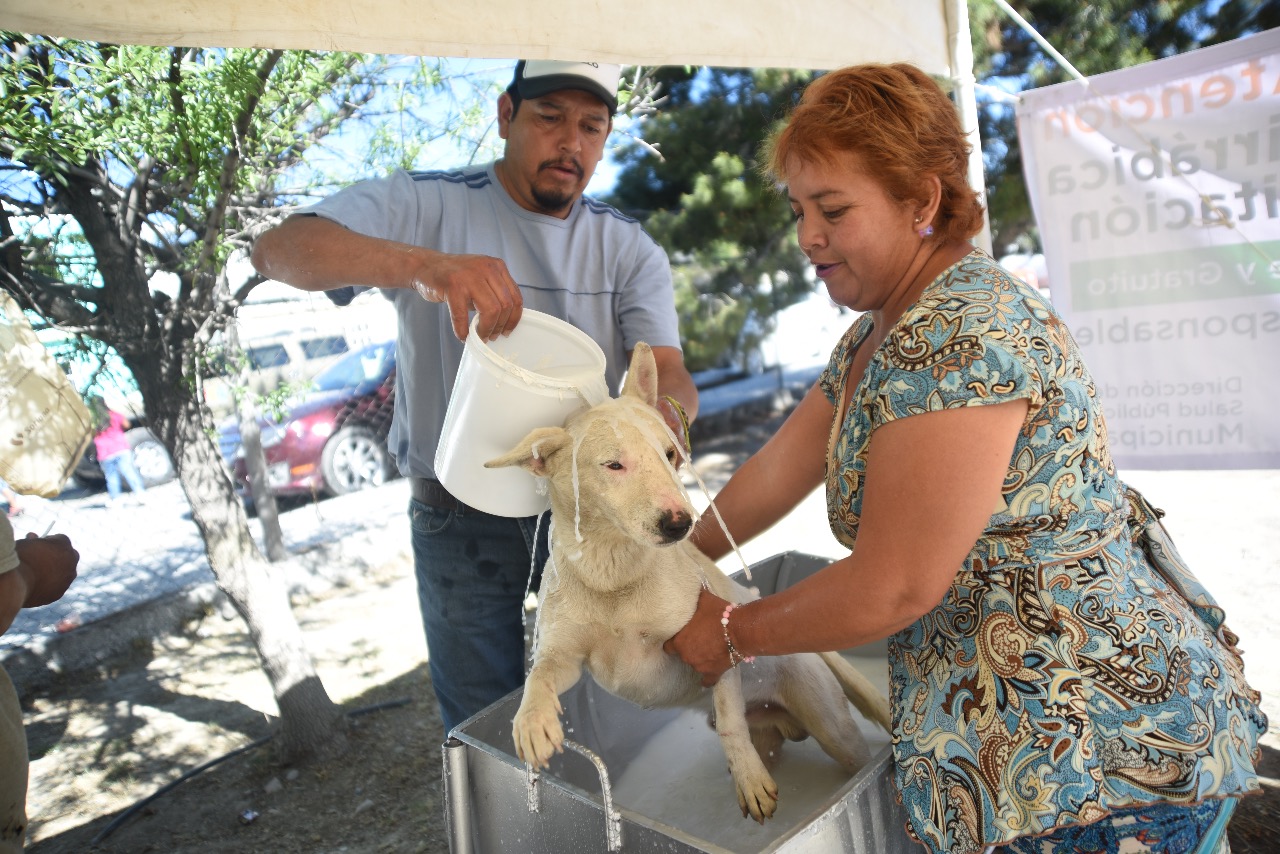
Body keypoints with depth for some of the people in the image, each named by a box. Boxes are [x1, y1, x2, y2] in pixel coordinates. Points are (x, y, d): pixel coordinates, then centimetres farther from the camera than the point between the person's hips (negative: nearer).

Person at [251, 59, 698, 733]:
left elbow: (668, 372, -8)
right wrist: (422, 264, -42)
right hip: (465, 519, -2)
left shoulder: (628, 247, 2)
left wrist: (667, 412, -33)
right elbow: (277, 249, -23)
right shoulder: (428, 206, -9)